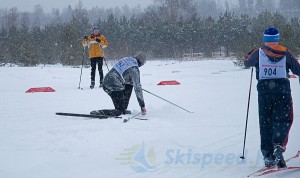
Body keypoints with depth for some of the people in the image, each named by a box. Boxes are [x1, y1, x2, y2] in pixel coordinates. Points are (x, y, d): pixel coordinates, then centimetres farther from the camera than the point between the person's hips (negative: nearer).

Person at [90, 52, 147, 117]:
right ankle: (97, 113, -14)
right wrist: (142, 106, -7)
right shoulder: (134, 70, -11)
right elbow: (137, 88, -12)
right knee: (119, 111, 4)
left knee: (129, 85, 27)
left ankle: (123, 109, 25)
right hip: (115, 87, -8)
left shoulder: (126, 59, 12)